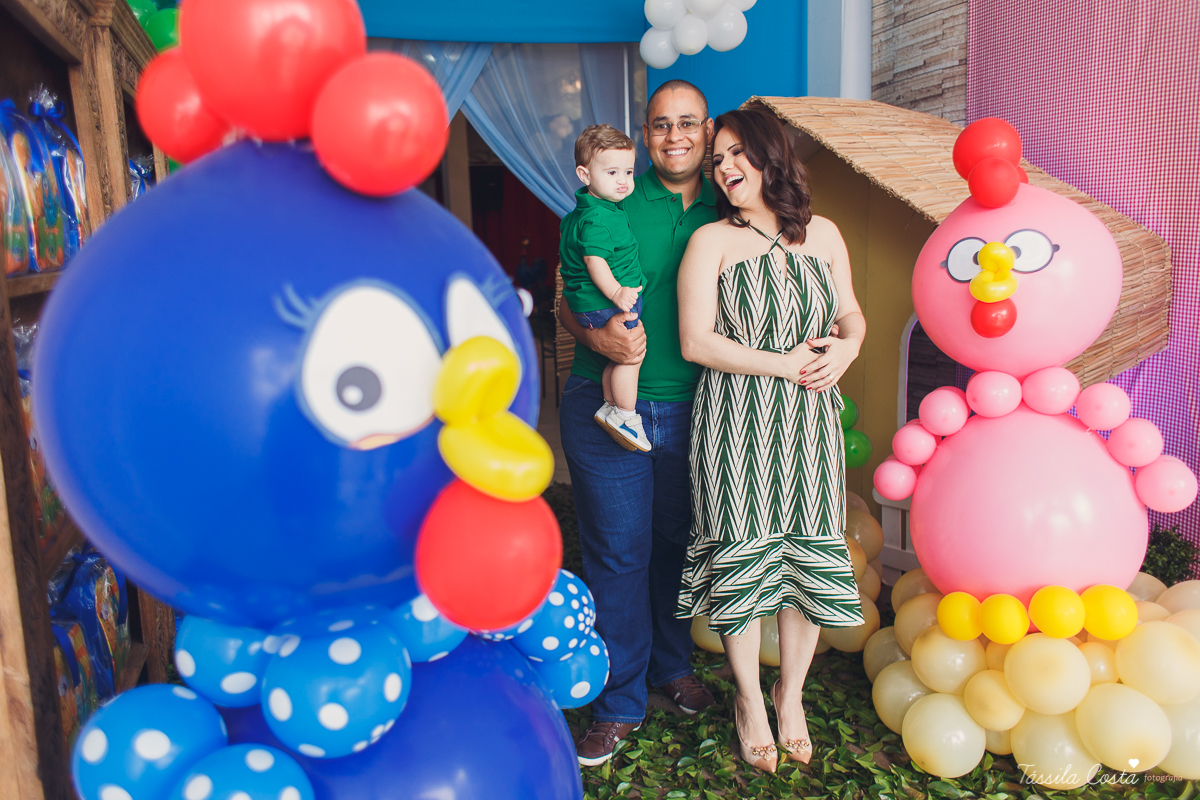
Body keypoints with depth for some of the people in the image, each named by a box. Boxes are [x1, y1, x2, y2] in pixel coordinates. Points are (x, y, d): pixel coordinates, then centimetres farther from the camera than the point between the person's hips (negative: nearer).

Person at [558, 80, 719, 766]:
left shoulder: (724, 214, 7)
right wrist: (596, 337, -20)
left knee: (678, 543, 16)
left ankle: (673, 665, 39)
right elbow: (569, 298, -1)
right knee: (618, 551, 3)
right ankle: (620, 702, 19)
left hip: (690, 408, 3)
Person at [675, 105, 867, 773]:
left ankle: (792, 693, 32)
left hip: (809, 420, 3)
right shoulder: (712, 241, -2)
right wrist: (783, 363, -13)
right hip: (737, 422, -3)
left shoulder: (823, 235, 10)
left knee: (809, 558, 8)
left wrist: (846, 346, -4)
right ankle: (750, 699, 26)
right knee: (744, 559, 3)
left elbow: (851, 313, 19)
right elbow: (696, 342, -9)